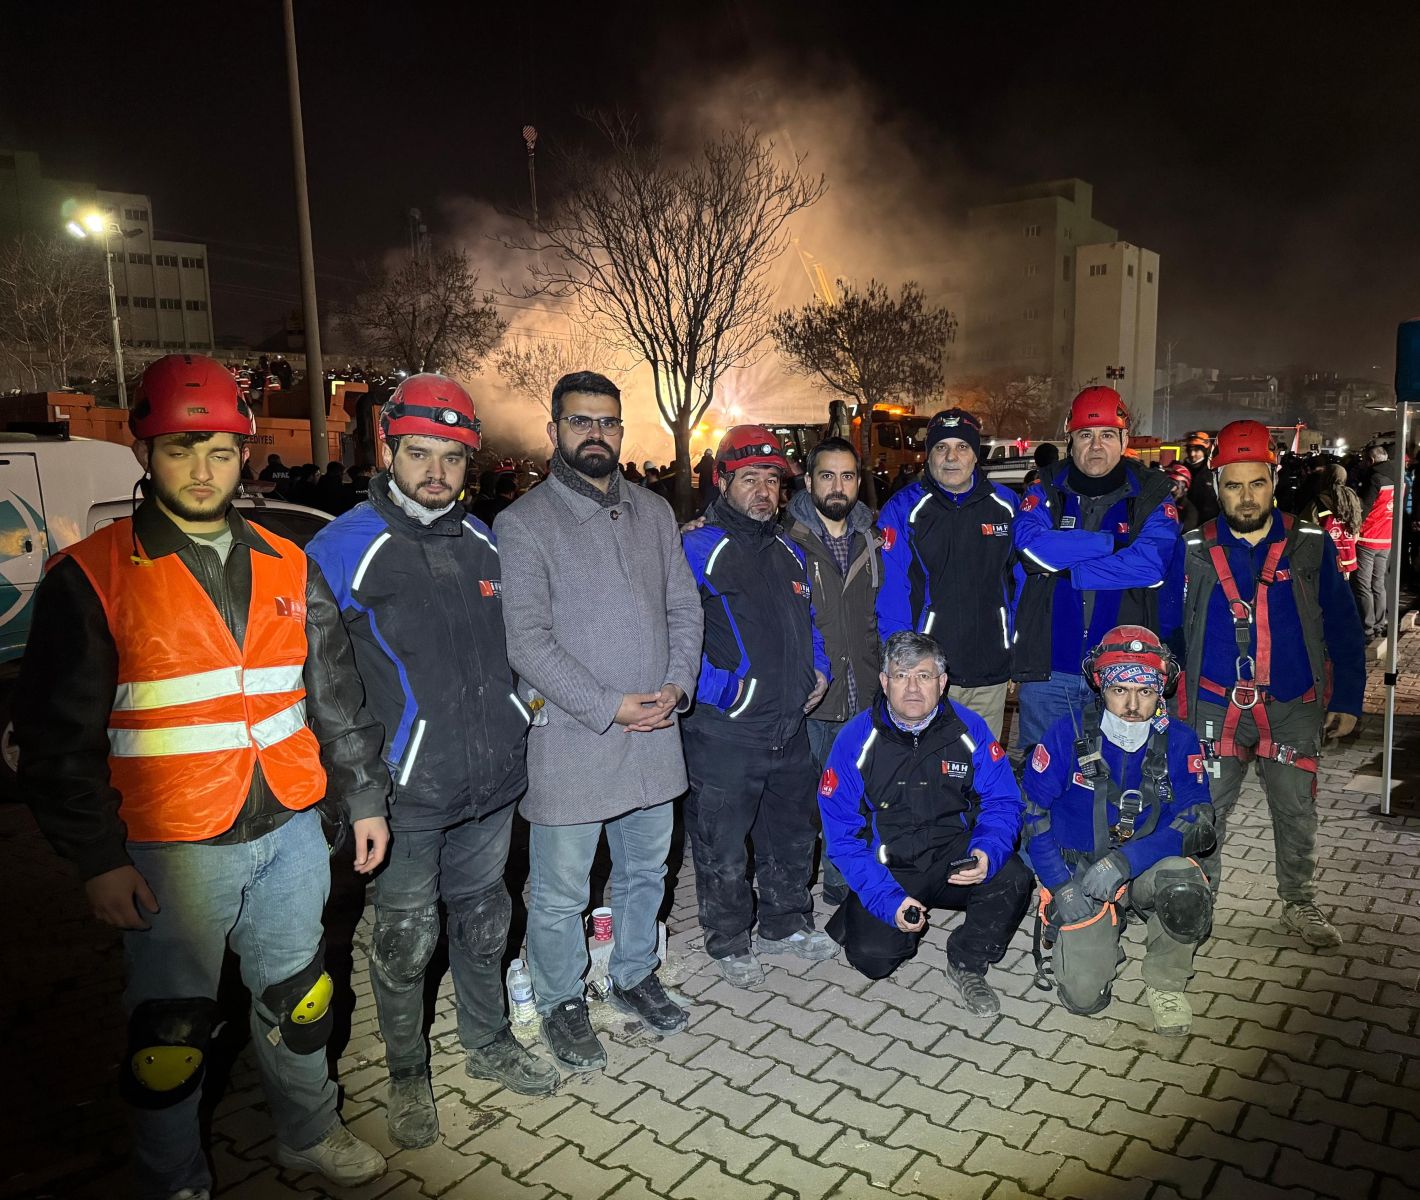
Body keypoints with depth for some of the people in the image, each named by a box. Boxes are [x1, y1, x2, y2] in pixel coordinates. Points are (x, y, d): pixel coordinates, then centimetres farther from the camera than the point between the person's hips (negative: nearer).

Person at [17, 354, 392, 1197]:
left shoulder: (288, 568, 4)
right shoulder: (91, 578, -8)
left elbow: (337, 697, 10)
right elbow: (60, 739, -7)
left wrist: (365, 799, 10)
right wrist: (98, 859, -9)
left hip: (290, 832, 4)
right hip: (174, 847, -4)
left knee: (298, 997, 20)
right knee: (173, 1028, 13)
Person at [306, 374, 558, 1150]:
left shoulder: (483, 542, 6)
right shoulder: (344, 548, -12)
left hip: (492, 783, 5)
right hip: (405, 794, -5)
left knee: (481, 920, 20)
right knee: (403, 942, 9)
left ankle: (487, 1043, 41)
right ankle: (407, 1075, 32)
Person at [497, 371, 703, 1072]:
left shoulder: (654, 513, 9)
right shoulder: (523, 522, -9)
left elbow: (684, 608, 10)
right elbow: (526, 640, -15)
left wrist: (677, 685, -7)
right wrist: (609, 707, -18)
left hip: (654, 736, 5)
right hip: (570, 743, -5)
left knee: (645, 873, 20)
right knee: (561, 893, 9)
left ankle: (634, 977, 42)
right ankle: (562, 1003, 32)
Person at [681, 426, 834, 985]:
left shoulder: (789, 552, 13)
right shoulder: (698, 548, -12)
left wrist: (818, 668, 10)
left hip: (789, 725, 7)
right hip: (724, 730, -7)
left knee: (793, 832, 22)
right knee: (722, 847, 7)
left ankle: (785, 923, 42)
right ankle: (729, 942, 28)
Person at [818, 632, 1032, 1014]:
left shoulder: (969, 728, -7)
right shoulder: (855, 740, -12)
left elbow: (1003, 804, -3)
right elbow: (843, 835, -10)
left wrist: (987, 853, -26)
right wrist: (889, 900, -21)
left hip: (953, 861, 2)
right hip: (886, 870, -1)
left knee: (1013, 878, -26)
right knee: (874, 956, -20)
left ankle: (967, 963, 2)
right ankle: (858, 918, 18)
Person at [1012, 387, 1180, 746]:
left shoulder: (1151, 498, 2)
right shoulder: (1045, 493, 5)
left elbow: (1151, 564, -15)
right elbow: (1030, 544, -15)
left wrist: (1064, 570, -13)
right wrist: (1113, 541, -12)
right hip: (1047, 670, 1)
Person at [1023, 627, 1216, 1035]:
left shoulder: (1179, 741, -8)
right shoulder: (1068, 735, -12)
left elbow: (1197, 823, -14)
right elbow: (1033, 812, -7)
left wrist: (1127, 860, -29)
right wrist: (1062, 887, -16)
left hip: (1149, 869, 1)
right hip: (1080, 870, -1)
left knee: (1186, 887, -34)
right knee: (1084, 995, -13)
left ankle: (1165, 983, -3)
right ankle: (1101, 935, 22)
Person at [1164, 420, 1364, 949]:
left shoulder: (1311, 545, -1)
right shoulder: (1193, 551, -3)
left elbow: (1343, 628, 4)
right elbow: (1168, 629, 3)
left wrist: (1348, 698, 3)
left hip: (1294, 707, 1)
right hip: (1216, 707, 0)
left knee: (1296, 811, 12)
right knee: (1206, 809, 7)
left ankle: (1299, 904, 32)